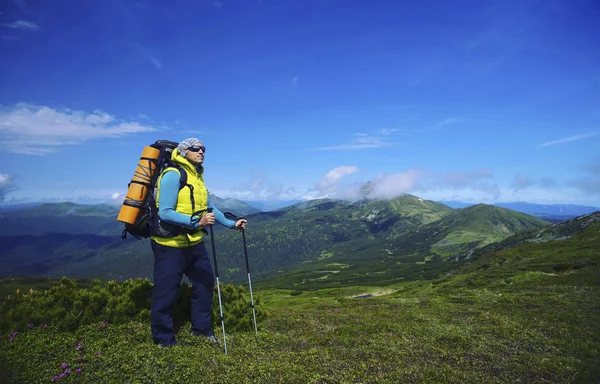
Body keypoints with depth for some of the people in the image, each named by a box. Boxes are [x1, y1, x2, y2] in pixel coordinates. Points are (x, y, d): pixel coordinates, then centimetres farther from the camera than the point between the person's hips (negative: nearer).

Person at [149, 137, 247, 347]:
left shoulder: (197, 176, 9)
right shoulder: (172, 175, -16)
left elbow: (208, 208, 17)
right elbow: (165, 213, -23)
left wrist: (232, 224, 11)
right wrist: (197, 222, -33)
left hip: (194, 242, 9)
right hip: (170, 244, -9)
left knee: (205, 282, 15)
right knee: (166, 293, 1)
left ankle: (202, 329, 32)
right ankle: (164, 341, 19)